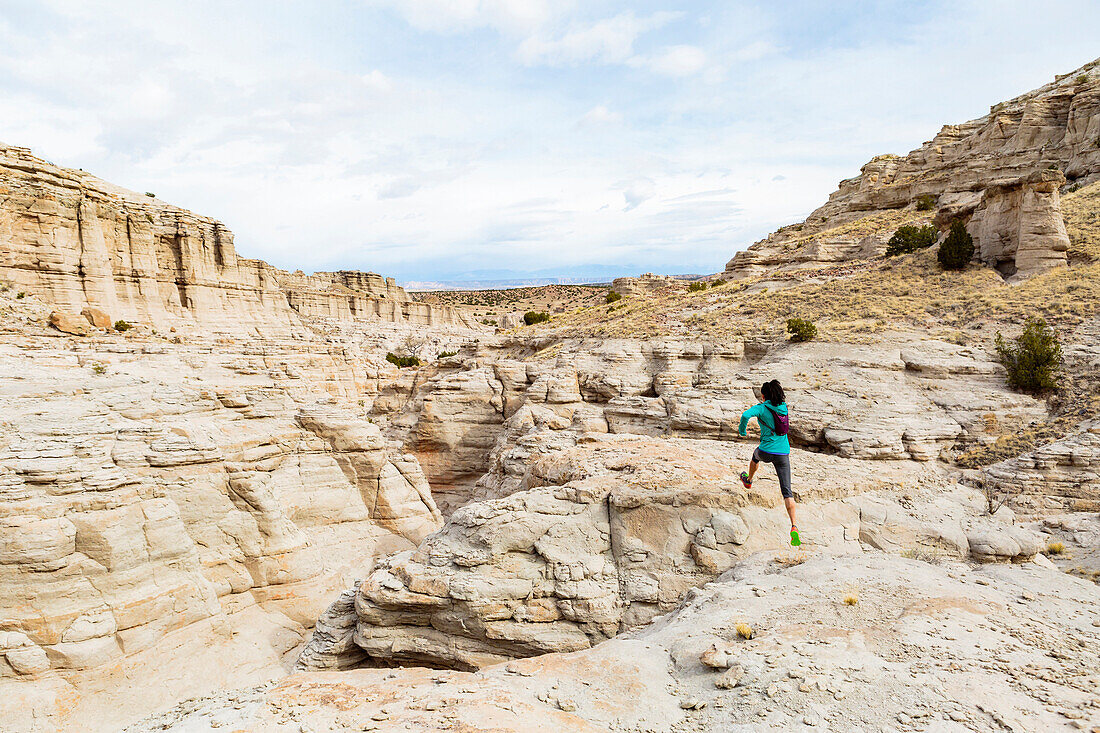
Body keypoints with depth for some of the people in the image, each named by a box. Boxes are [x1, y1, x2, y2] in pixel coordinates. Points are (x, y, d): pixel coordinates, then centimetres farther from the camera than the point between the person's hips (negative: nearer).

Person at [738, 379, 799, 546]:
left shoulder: (761, 408, -10)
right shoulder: (783, 407, 8)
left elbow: (746, 415, -28)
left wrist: (742, 431, -11)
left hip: (767, 451, -3)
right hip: (783, 453, 3)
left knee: (756, 456, 37)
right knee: (787, 490, -3)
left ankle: (748, 481, 65)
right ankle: (794, 527, -17)